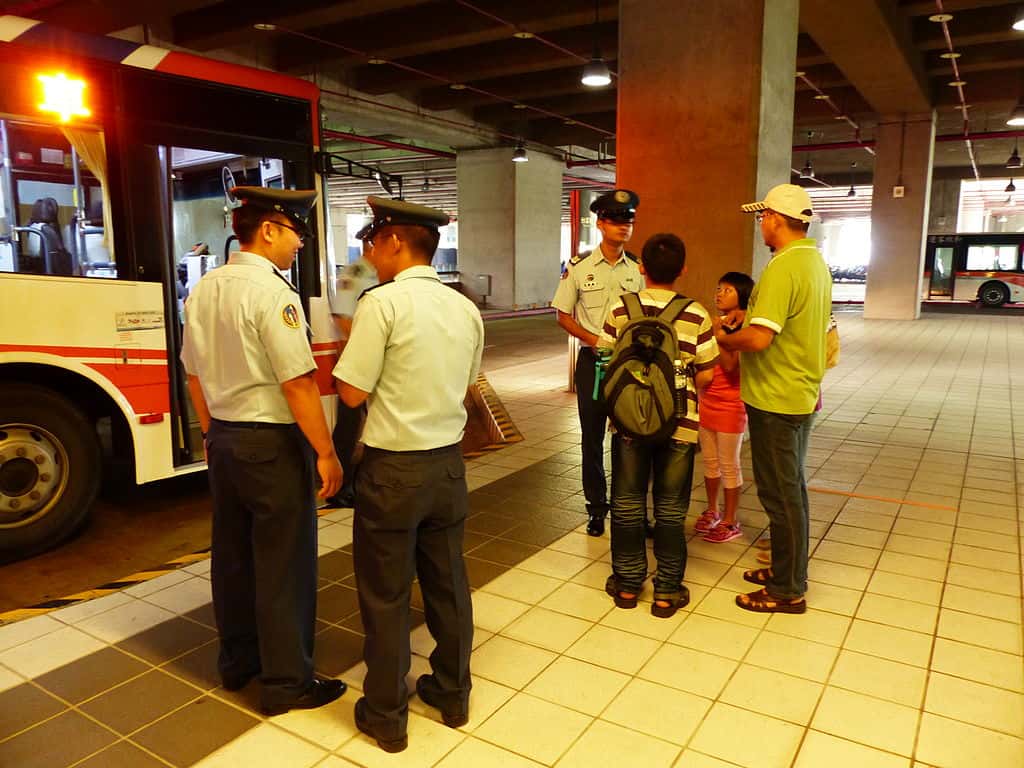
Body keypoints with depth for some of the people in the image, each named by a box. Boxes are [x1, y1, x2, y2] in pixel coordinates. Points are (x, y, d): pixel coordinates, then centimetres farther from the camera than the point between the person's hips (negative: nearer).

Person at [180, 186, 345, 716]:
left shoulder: (204, 289, 6)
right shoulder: (272, 291, -18)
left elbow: (195, 373, 13)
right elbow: (298, 382, -21)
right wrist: (325, 453, -15)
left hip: (224, 438, 8)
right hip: (271, 442, -8)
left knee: (233, 553, 19)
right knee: (283, 563, 5)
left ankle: (237, 660, 37)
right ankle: (286, 682, 19)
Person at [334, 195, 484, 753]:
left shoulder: (382, 302, -16)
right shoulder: (466, 309, 4)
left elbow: (352, 392, -13)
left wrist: (350, 343, 4)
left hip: (394, 469, -6)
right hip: (448, 462, 6)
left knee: (386, 596, 10)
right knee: (447, 586, 19)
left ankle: (386, 717, 25)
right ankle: (452, 695, 36)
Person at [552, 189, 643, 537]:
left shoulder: (639, 269, 3)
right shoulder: (578, 267, -3)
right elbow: (564, 316, 0)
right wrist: (595, 340, -15)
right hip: (592, 361, -1)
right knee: (592, 436, 8)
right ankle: (596, 506, 24)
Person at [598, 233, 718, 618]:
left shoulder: (619, 311, -7)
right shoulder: (696, 316, -9)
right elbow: (706, 374, -5)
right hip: (679, 425, 0)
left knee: (627, 504, 15)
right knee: (670, 510, 11)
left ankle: (627, 584, 26)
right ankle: (667, 592, 21)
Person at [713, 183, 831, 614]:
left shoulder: (782, 268, -22)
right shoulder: (817, 263, 10)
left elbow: (759, 338, -28)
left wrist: (722, 339, -10)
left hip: (775, 400, -10)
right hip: (802, 395, 10)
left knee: (780, 494, 1)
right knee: (792, 488, 19)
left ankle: (787, 591, 14)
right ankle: (789, 572, 34)